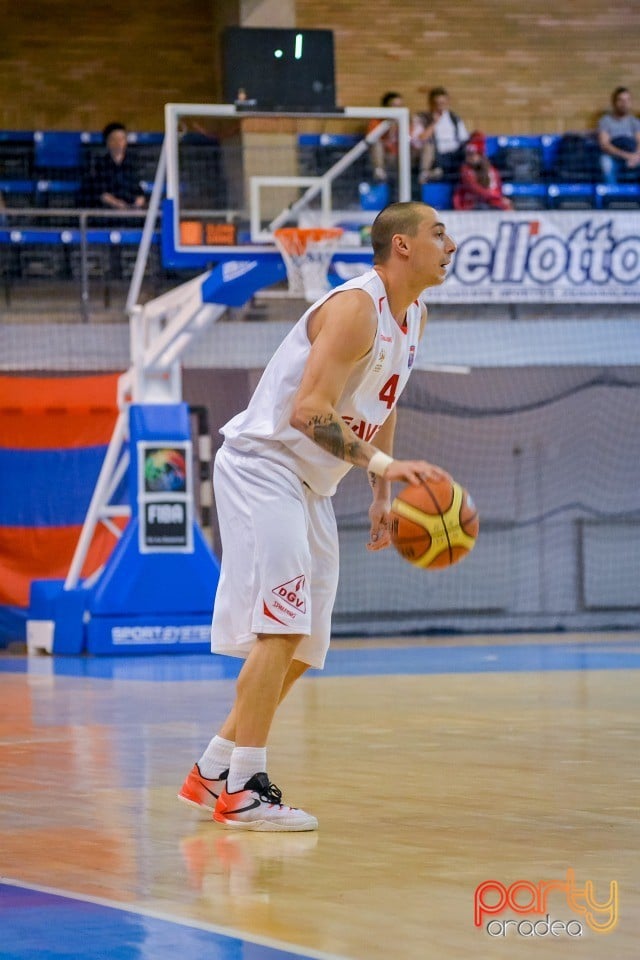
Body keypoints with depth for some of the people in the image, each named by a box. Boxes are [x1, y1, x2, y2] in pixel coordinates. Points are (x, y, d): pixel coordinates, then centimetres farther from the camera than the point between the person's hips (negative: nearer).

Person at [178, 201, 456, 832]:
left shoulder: (414, 317, 9)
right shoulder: (355, 307, -21)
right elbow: (309, 410, -30)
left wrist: (381, 495, 16)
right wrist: (384, 465, -37)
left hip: (309, 485, 10)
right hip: (262, 465, -10)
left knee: (301, 647, 11)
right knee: (282, 626, -18)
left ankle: (212, 773, 21)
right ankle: (243, 790, -17)